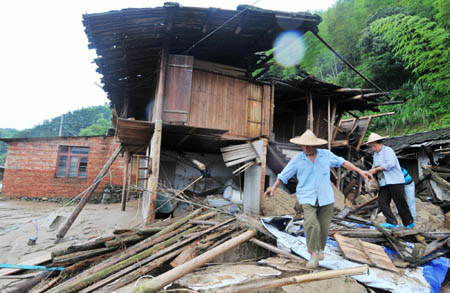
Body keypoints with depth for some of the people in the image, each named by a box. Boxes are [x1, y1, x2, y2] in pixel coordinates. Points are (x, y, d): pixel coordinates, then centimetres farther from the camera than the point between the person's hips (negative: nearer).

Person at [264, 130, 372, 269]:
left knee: (324, 228, 7)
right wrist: (274, 187, -8)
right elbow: (284, 175, 1)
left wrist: (360, 171, 12)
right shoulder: (297, 159, -3)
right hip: (307, 198, -2)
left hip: (325, 198, 2)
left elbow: (342, 162, 12)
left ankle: (320, 250, 34)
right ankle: (313, 254, -4)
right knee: (311, 224, -21)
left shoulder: (326, 154, 1)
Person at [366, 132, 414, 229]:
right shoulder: (375, 154, 18)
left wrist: (376, 169, -16)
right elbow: (375, 166, 24)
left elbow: (390, 164, -21)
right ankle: (391, 222, -5)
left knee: (401, 203, 1)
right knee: (382, 203, -6)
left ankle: (409, 223, 13)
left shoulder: (388, 150, -8)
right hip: (384, 184, 7)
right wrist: (372, 170, 1)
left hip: (395, 181, -7)